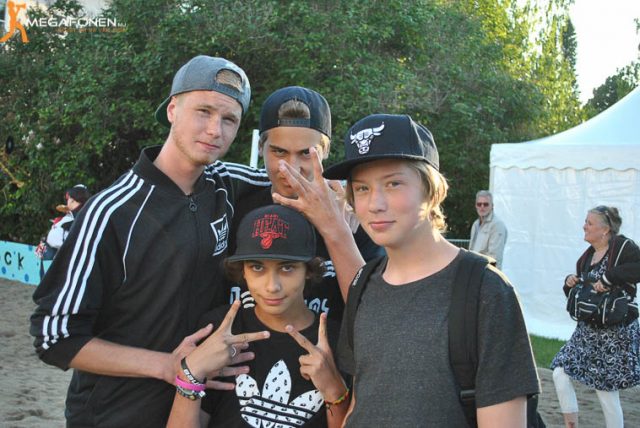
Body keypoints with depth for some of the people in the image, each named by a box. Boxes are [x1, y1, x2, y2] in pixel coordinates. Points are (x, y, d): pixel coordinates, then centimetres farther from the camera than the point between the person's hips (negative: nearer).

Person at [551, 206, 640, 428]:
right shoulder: (587, 256, 11)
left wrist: (609, 278, -29)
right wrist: (570, 283, -1)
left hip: (615, 334, -7)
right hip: (587, 331, 8)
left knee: (607, 392, 0)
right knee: (560, 373, 0)